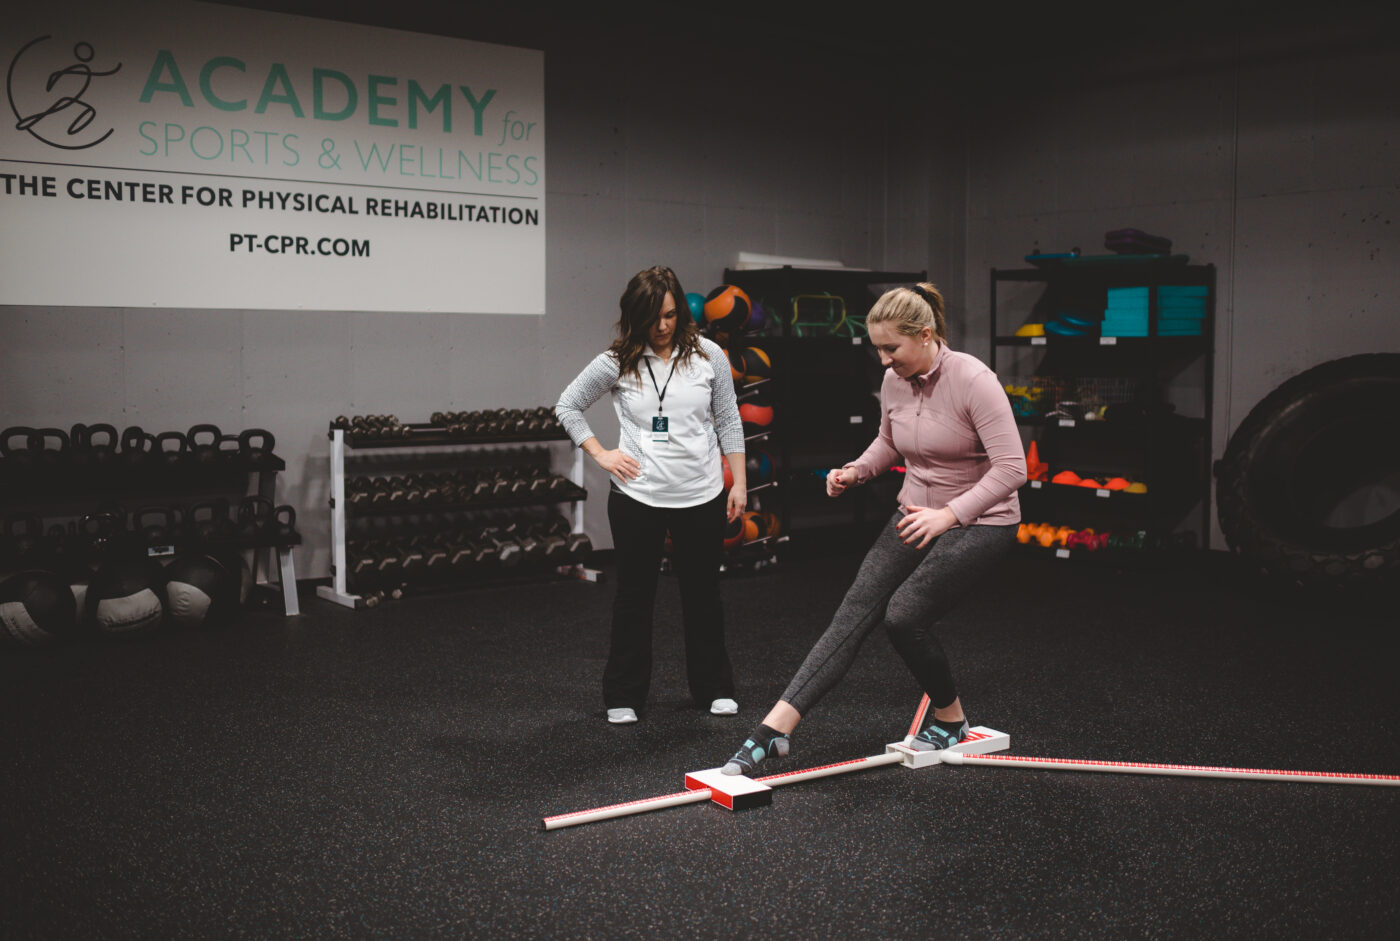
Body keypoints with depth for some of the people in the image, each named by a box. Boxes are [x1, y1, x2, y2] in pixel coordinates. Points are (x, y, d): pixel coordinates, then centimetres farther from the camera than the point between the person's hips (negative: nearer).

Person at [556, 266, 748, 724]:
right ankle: (623, 696, 19)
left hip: (702, 496, 1)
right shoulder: (618, 362, -4)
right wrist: (601, 454, -2)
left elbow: (728, 421, 5)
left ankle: (714, 689, 27)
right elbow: (568, 406, 6)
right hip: (637, 497, -1)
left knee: (703, 593, 12)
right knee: (634, 596, 8)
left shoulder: (707, 355, -1)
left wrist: (739, 481, 3)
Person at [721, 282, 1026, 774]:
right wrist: (856, 471, 0)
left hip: (980, 520, -6)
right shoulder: (893, 382, -1)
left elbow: (1012, 466, -25)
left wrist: (949, 514, -31)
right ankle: (773, 731, -15)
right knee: (856, 610, -8)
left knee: (903, 613, -19)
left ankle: (950, 719, 10)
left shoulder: (973, 380, -22)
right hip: (917, 513, 6)